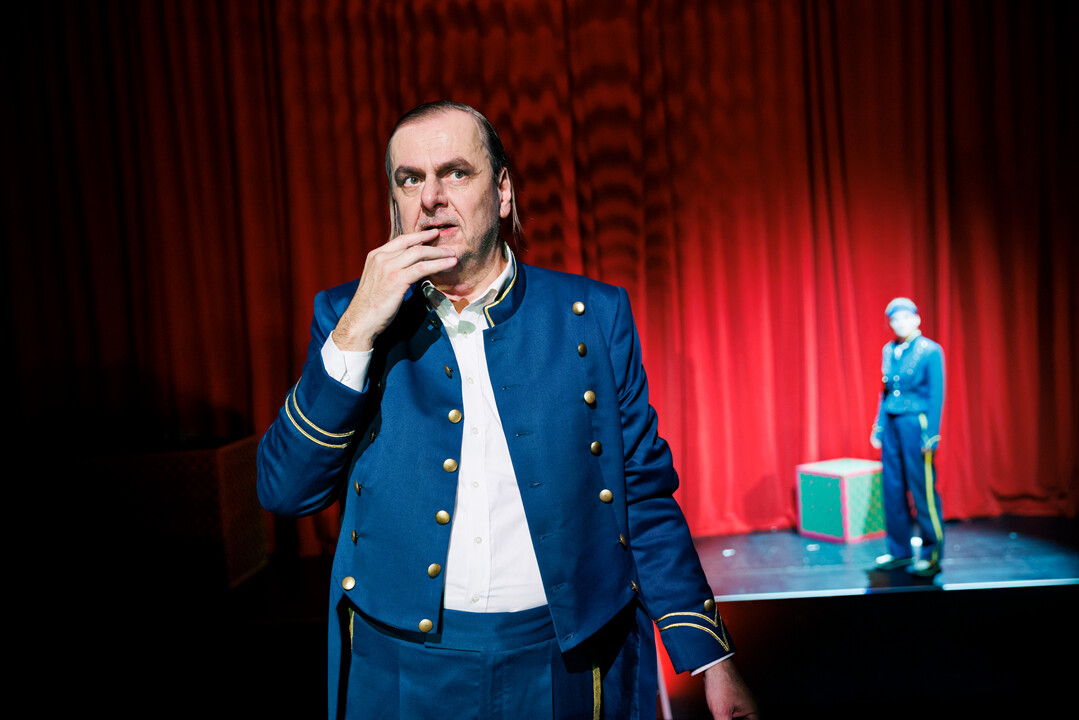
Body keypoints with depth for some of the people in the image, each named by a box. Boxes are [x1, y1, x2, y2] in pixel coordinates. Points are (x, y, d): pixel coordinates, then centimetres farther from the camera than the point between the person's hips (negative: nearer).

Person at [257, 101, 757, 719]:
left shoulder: (594, 314, -2)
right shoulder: (347, 316, 0)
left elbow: (645, 493, 0)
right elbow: (285, 491, -7)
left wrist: (713, 662, -4)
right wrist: (355, 332, -17)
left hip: (570, 666, 0)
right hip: (403, 668, 1)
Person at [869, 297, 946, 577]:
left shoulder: (930, 351, -5)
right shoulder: (888, 350, 12)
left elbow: (936, 396, -8)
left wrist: (930, 435, -12)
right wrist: (879, 426, 12)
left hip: (916, 423, -6)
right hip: (891, 423, 6)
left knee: (922, 489, -2)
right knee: (892, 488, 8)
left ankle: (931, 554, 10)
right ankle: (899, 551, 19)